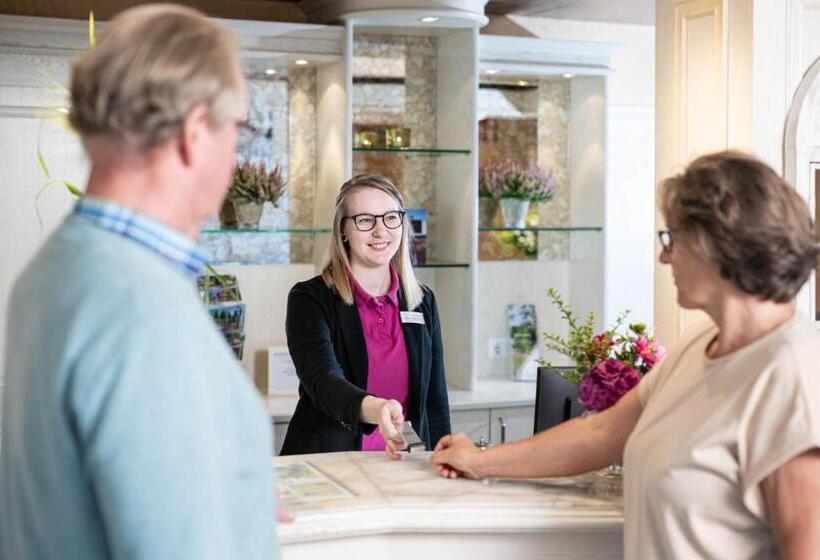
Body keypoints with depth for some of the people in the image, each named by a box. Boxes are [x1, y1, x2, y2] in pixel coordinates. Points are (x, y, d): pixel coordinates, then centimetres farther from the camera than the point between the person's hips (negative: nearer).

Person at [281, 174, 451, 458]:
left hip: (402, 465, 4)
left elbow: (435, 401, 14)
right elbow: (322, 381, -19)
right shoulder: (309, 299, -3)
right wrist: (374, 409, -38)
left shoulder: (423, 301, 11)